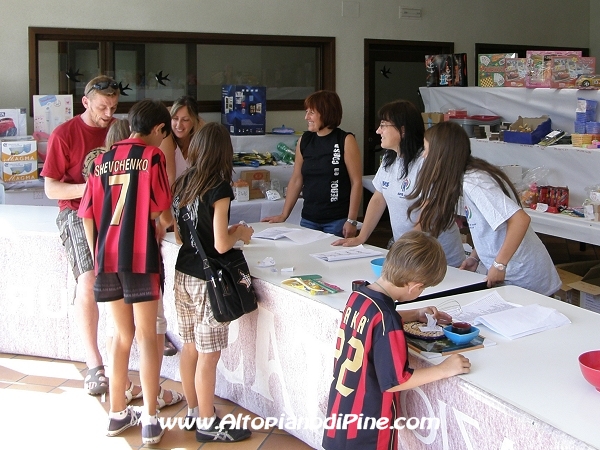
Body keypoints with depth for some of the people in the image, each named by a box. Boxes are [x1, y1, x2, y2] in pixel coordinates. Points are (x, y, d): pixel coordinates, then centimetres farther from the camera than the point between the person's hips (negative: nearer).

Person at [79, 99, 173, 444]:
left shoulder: (103, 159, 10)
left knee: (123, 334, 17)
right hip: (140, 256, -5)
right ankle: (150, 420, 9)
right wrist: (160, 233, 12)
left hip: (107, 257, 5)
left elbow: (88, 215, 9)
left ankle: (118, 413, 25)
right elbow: (161, 214, -9)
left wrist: (97, 256, 18)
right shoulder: (152, 155, -5)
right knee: (147, 336, 4)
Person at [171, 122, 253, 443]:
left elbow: (179, 236, 11)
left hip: (183, 276, 7)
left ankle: (194, 412, 31)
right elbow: (221, 244, -19)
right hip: (207, 281, -7)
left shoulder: (182, 184, 4)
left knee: (191, 348, 17)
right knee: (208, 355, 4)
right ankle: (207, 424, 15)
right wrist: (240, 233, 1)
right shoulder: (219, 188, -16)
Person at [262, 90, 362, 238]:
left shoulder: (346, 141, -6)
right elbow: (296, 180, 11)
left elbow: (356, 182, -9)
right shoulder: (304, 141, 7)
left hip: (337, 221, -4)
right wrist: (283, 215, 8)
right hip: (308, 219, 4)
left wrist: (351, 221, -13)